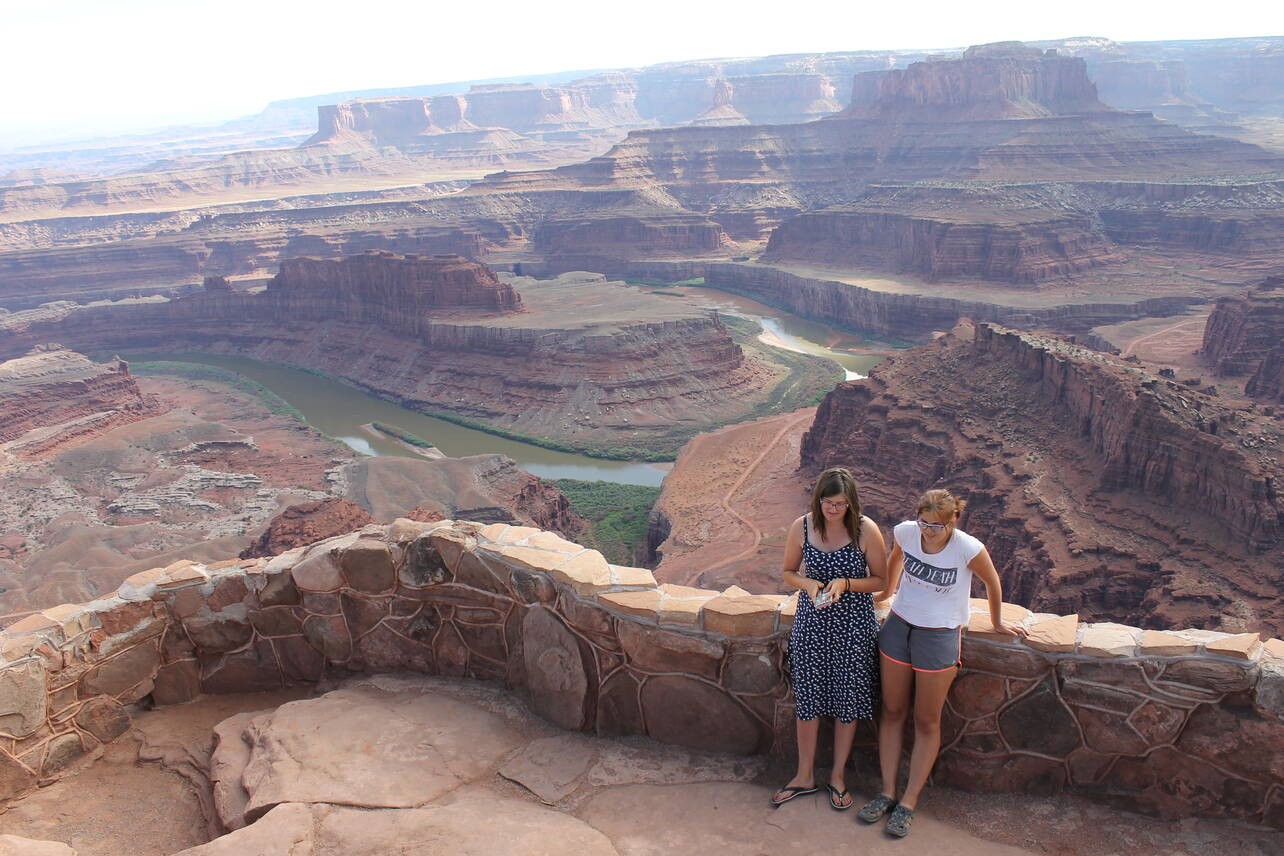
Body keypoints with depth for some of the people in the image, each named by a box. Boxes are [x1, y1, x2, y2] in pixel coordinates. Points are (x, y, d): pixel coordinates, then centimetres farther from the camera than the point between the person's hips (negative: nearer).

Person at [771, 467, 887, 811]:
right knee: (808, 699, 11)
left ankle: (838, 775, 32)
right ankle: (805, 776, 29)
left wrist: (845, 583, -21)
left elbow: (880, 580, -5)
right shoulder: (802, 527, -8)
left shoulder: (866, 530, -14)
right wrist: (808, 584, -17)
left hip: (854, 626, -1)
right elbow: (789, 572, 4)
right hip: (811, 622, 2)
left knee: (848, 700, 11)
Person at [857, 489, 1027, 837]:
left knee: (927, 722, 8)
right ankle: (888, 792, 24)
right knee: (892, 711, 11)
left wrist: (997, 622, 13)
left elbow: (992, 583, -2)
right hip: (899, 625, 4)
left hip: (940, 636, -4)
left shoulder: (968, 549, -22)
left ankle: (909, 802, 19)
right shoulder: (905, 532, -12)